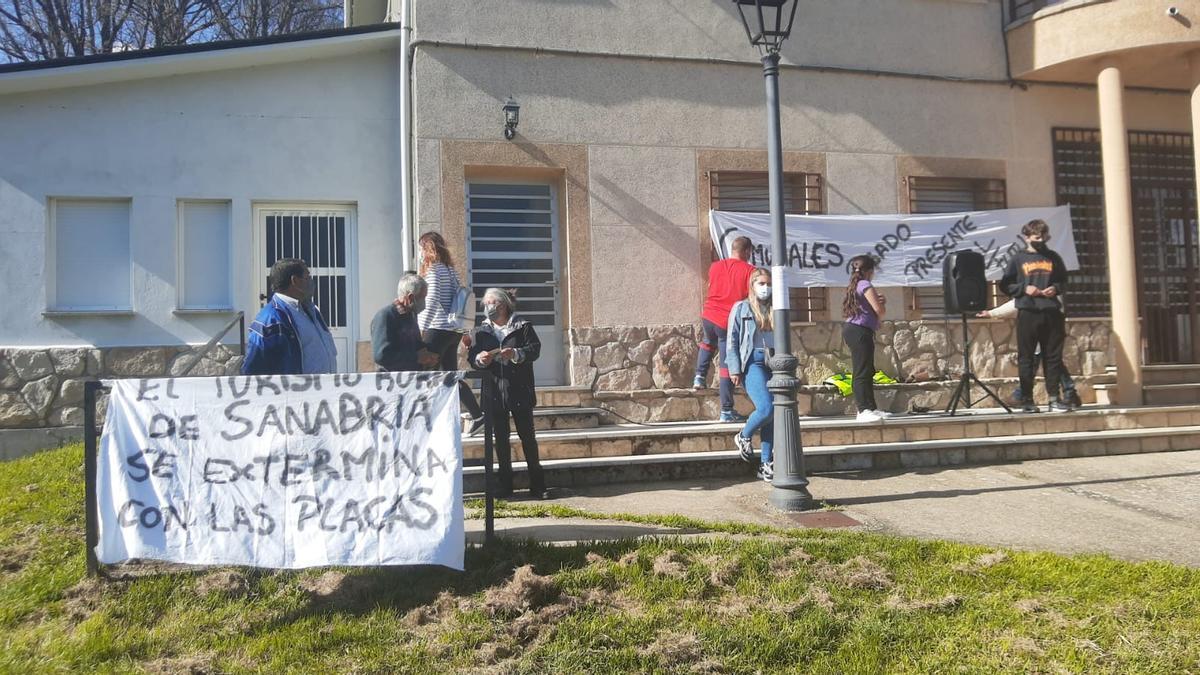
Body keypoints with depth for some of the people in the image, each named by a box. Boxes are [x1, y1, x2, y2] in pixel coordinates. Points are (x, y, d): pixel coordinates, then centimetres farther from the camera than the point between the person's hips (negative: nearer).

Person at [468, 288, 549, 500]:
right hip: (494, 393, 2)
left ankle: (537, 485, 6)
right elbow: (471, 356, 4)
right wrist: (479, 359, -19)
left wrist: (516, 354, -25)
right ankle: (505, 485, 12)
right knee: (501, 439, 5)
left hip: (520, 391, -2)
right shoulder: (480, 331, 13)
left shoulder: (523, 327, 4)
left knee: (527, 436, 0)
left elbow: (535, 349, -7)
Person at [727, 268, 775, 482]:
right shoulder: (741, 309, 5)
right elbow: (731, 341, 1)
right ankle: (743, 436, 10)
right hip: (753, 362, -5)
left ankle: (766, 464, 9)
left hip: (774, 364, 5)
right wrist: (735, 370, -7)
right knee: (765, 409, -20)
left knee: (771, 416, 2)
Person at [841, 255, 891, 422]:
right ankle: (863, 411, -13)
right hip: (860, 331, -10)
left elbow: (872, 308, 20)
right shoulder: (866, 285, -10)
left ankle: (871, 408, 20)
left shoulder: (855, 286, 20)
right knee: (861, 372, -12)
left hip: (852, 330, 10)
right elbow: (880, 311, -15)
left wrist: (880, 300, 0)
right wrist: (882, 303, 9)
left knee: (868, 372, 14)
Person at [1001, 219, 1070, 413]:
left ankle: (1054, 398, 9)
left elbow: (1064, 280, 20)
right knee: (1026, 358, 0)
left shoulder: (1053, 257, 12)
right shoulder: (1018, 259, 5)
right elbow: (1005, 284, 5)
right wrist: (1023, 288, -10)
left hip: (1052, 313, 3)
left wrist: (1056, 288, 0)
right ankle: (1027, 400, 6)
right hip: (1027, 313, -2)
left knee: (1053, 357, 3)